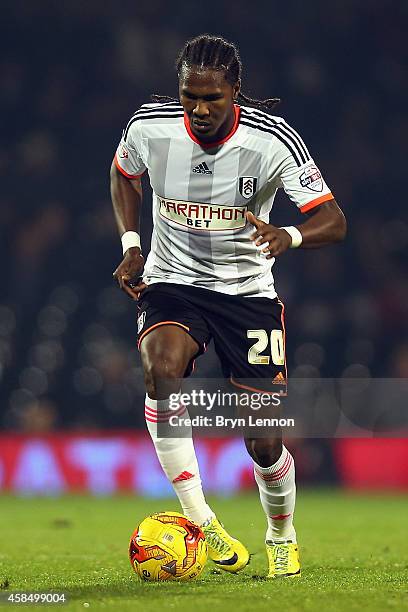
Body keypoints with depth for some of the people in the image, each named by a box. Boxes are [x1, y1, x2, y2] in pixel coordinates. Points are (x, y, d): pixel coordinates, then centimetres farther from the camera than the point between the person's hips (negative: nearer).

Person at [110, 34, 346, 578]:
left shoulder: (273, 139, -18)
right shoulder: (149, 127, -12)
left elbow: (334, 221, -18)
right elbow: (123, 174, 12)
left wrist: (290, 236, -40)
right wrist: (130, 245, 0)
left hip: (248, 291, -1)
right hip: (171, 283, 1)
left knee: (265, 443, -3)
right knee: (163, 369, -34)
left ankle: (282, 535, 29)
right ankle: (199, 520, -27)